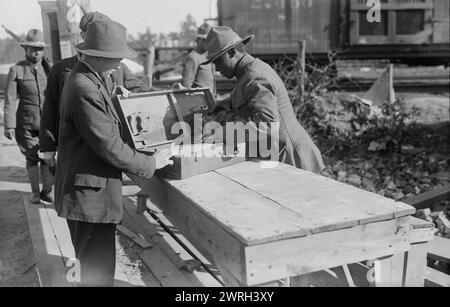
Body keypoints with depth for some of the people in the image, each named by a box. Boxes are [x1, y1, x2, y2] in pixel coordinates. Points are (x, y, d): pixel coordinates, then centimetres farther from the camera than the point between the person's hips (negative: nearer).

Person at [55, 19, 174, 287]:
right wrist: (151, 164, -12)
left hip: (88, 193, 11)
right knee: (98, 272, 0)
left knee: (94, 266, 23)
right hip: (92, 194, -11)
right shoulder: (85, 89, -23)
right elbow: (109, 147, -22)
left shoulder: (87, 80, 11)